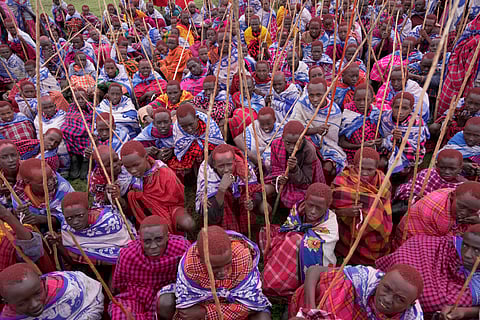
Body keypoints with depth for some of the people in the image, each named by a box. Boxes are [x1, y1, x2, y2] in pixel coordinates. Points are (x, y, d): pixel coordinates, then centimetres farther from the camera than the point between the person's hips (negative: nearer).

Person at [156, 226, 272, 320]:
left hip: (235, 301, 0)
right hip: (200, 300, 1)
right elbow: (186, 307, -22)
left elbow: (248, 304, -25)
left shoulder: (243, 257, -35)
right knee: (165, 303, -24)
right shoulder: (189, 263, -33)